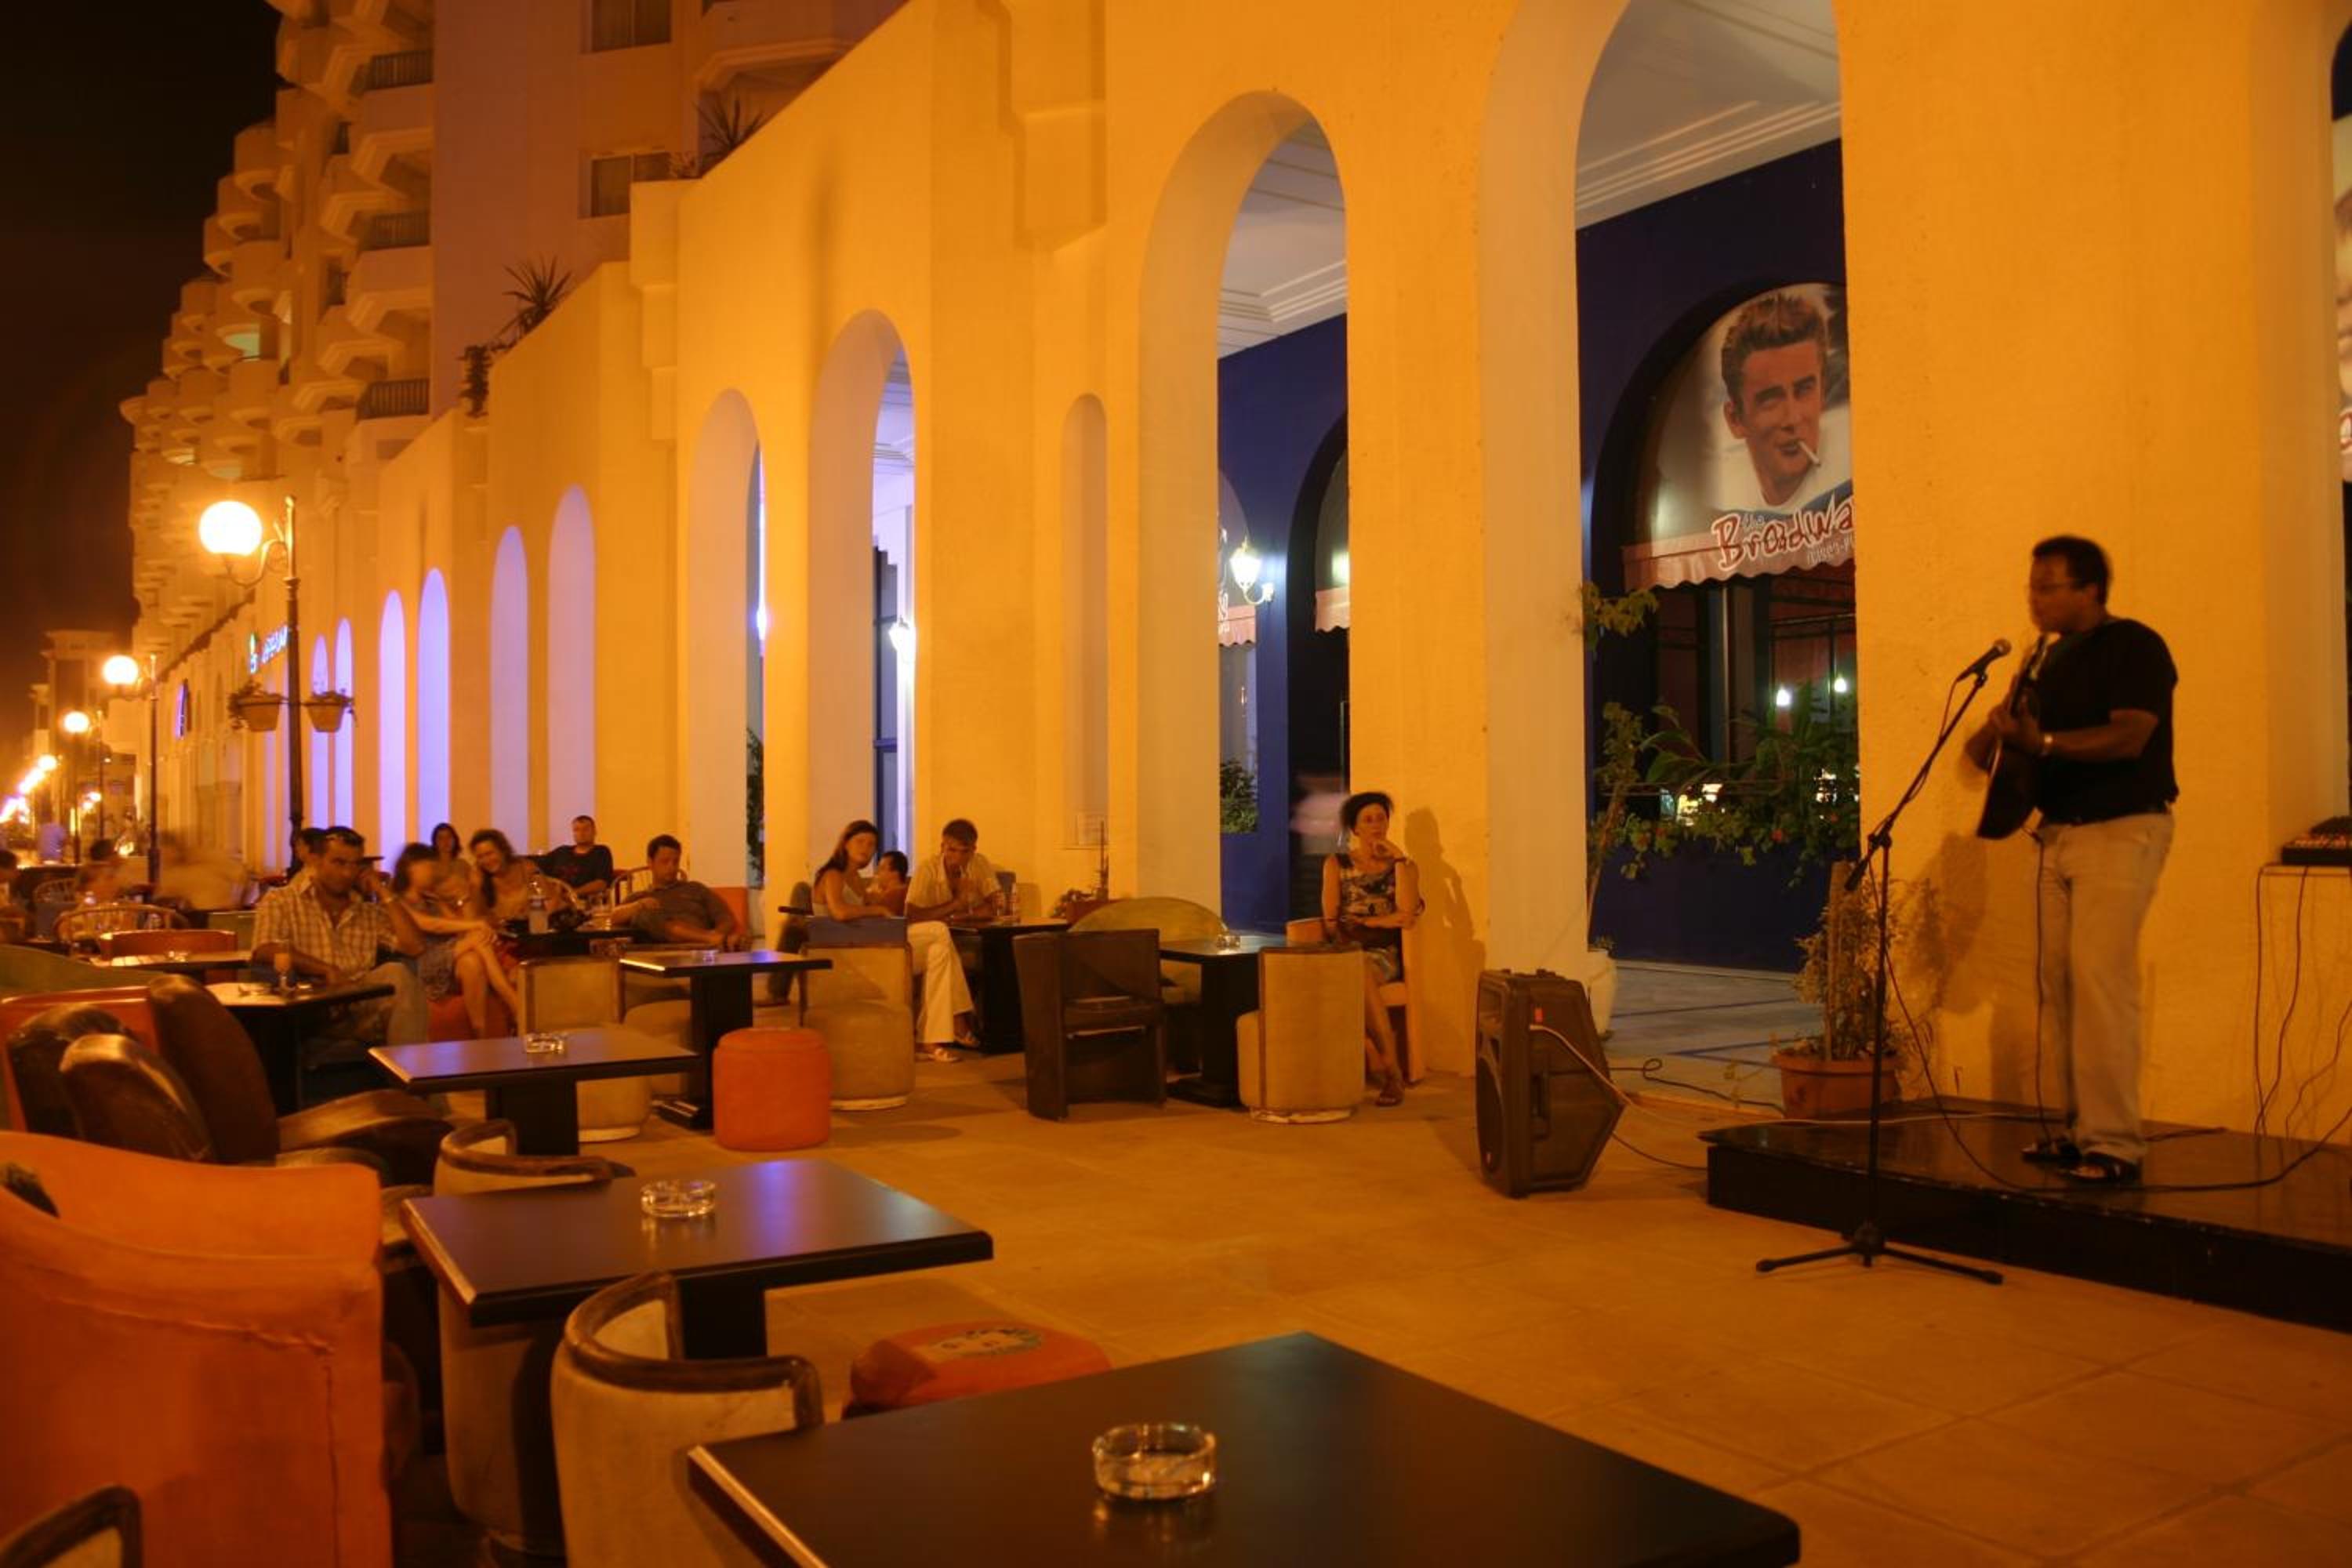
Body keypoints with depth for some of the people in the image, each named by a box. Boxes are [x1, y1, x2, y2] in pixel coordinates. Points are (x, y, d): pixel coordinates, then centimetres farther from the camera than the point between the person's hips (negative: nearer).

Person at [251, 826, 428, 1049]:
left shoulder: (371, 911, 23)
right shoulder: (281, 902, 13)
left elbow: (415, 947, 8)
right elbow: (265, 952, -5)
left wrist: (384, 895, 13)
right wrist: (326, 970, -14)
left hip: (365, 1008, 3)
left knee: (397, 974, -29)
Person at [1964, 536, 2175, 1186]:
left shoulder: (2134, 646, -7)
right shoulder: (2053, 659, 16)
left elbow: (2128, 737, -20)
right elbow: (2034, 740, 21)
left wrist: (2043, 742, -29)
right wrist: (1998, 736, -1)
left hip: (2122, 829, -8)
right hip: (2059, 832, 8)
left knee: (2099, 979, -14)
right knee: (2059, 983, 5)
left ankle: (2115, 1142, -9)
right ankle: (2080, 1128, 12)